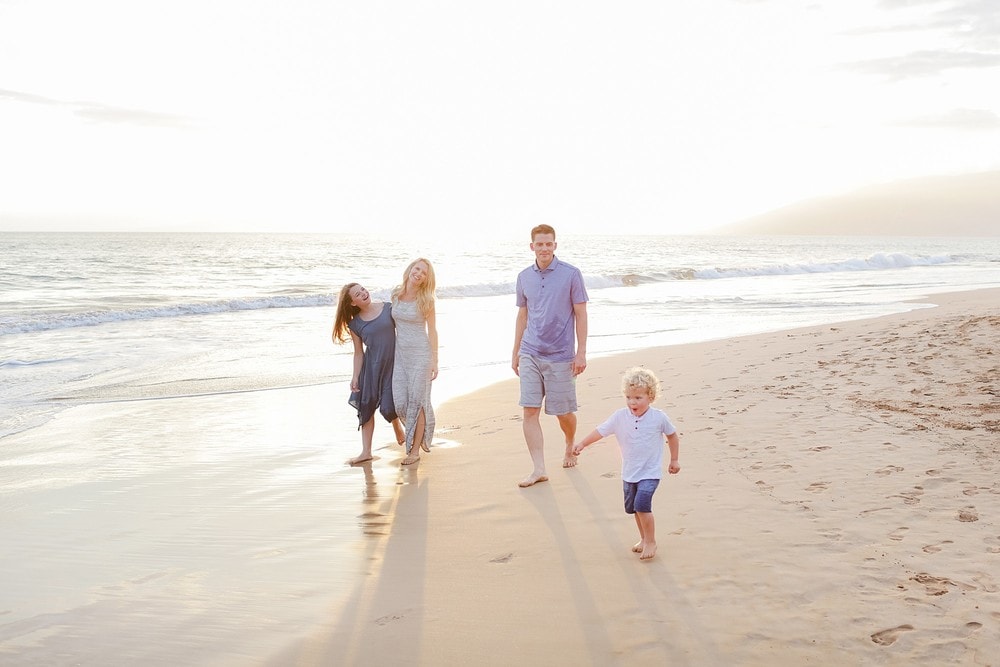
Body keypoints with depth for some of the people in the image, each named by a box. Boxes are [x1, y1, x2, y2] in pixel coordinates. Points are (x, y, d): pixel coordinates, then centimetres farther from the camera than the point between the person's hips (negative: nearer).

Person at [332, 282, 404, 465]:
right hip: (371, 366, 2)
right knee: (366, 406, 2)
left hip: (393, 363, -2)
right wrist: (355, 377, -1)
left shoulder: (388, 308, -6)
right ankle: (366, 451, 10)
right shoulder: (355, 324, -2)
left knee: (388, 407, -4)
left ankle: (396, 424, 33)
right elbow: (358, 353, 3)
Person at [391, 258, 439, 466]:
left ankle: (415, 449, 7)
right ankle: (418, 434, 27)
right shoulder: (396, 294, 5)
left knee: (417, 400, -1)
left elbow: (432, 331, -6)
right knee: (400, 403, 1)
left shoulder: (425, 300, -7)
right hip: (400, 353, 4)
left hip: (420, 353, -4)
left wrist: (435, 361, -9)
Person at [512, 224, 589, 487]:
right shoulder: (524, 277, 8)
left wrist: (581, 352, -8)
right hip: (530, 354, 3)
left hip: (560, 356, -3)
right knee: (529, 411, -5)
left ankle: (570, 448, 37)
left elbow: (581, 315, -3)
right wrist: (515, 352, 15)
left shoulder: (571, 274, -4)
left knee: (563, 412, 7)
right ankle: (539, 469, -1)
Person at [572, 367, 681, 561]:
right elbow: (600, 431, -6)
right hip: (629, 472, 4)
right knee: (633, 508, 15)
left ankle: (651, 541, 0)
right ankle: (644, 538, 36)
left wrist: (674, 460, 9)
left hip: (650, 472, -4)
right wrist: (582, 443, -17)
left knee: (642, 505, -18)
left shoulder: (659, 417, -11)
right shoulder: (620, 416, -8)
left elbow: (673, 436, 4)